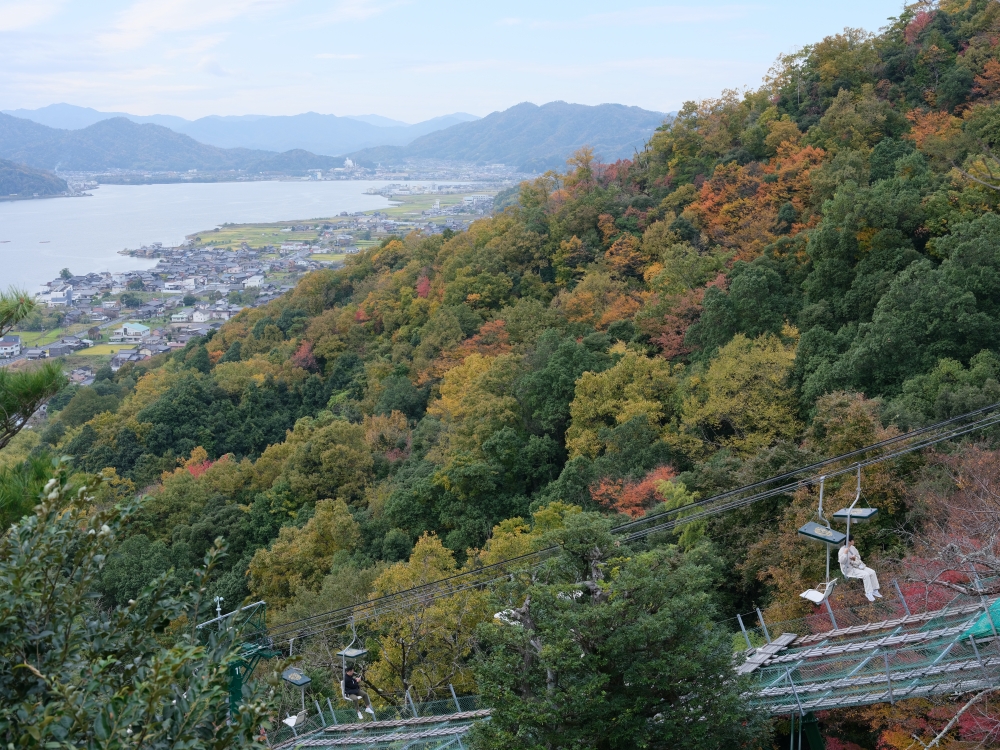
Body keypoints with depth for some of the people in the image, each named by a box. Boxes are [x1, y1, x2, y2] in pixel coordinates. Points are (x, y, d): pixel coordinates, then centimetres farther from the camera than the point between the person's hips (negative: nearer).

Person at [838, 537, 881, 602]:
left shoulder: (853, 548, 7)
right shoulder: (842, 550, -17)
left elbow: (858, 557, 15)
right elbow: (842, 561, -27)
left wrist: (855, 558, -8)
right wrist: (845, 552, -35)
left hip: (857, 566, 8)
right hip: (849, 569, -8)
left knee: (872, 572, -9)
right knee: (865, 575, -27)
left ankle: (874, 590, 0)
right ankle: (868, 593, -15)